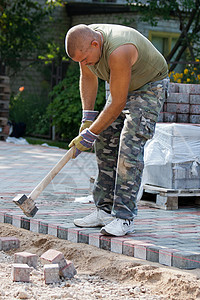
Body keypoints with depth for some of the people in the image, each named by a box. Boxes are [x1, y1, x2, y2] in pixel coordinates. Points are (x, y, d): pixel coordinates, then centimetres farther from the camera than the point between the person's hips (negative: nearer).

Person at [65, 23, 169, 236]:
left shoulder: (118, 52, -40)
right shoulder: (84, 41, -14)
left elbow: (117, 104, -33)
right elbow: (88, 77, 5)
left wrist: (89, 135, -25)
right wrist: (87, 118, -3)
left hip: (150, 86, -8)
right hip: (122, 86, 8)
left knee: (129, 147, -19)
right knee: (105, 143, 1)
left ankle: (124, 217, -18)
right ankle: (105, 210, 7)